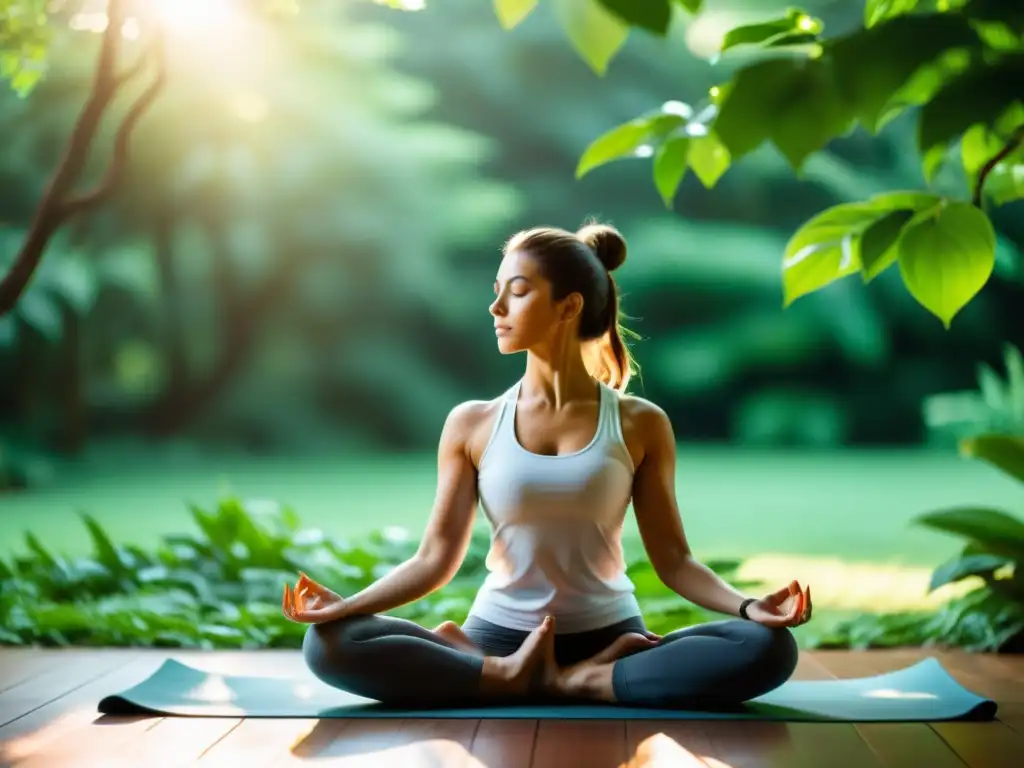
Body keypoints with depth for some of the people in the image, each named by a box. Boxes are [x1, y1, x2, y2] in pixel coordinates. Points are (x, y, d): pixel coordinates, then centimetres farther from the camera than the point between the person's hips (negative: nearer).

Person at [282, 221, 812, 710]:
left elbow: (672, 558, 1)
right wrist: (345, 604, -16)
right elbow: (436, 557, 0)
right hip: (499, 638, 0)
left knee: (768, 647, -27)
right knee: (329, 643, -24)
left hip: (608, 641, 0)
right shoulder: (471, 425, 3)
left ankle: (573, 682, -20)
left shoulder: (640, 425, 1)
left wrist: (746, 605, -18)